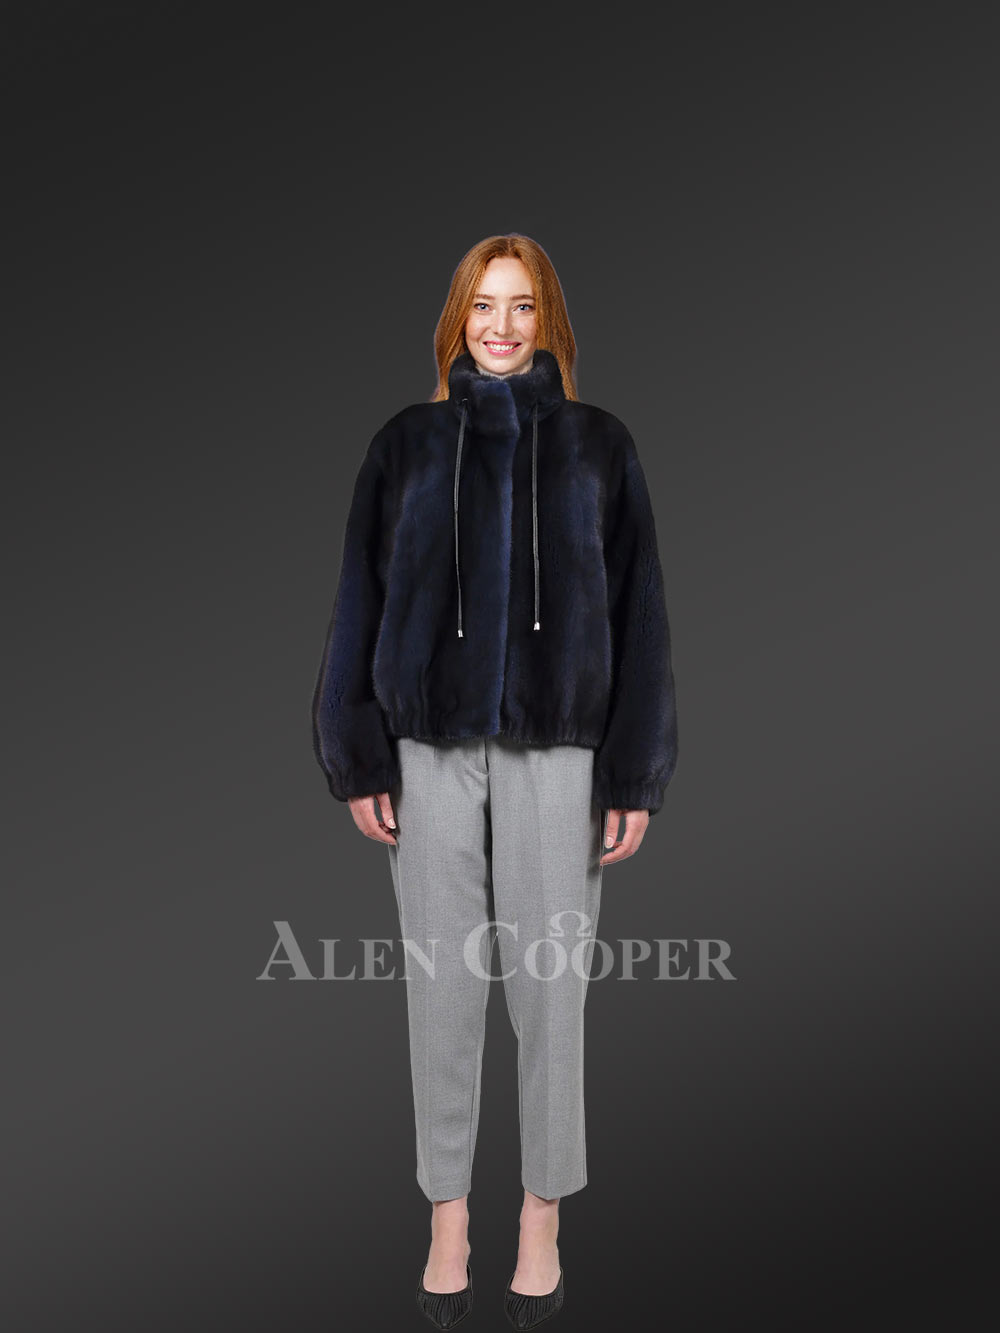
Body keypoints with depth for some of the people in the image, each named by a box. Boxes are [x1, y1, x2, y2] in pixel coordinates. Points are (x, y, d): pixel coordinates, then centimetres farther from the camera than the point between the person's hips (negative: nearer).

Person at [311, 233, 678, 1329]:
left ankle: (542, 1220, 26)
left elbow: (637, 613, 4)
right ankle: (448, 1219, 25)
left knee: (550, 990, 7)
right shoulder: (407, 444, 7)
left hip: (558, 751, 0)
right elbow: (363, 603, 6)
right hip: (431, 750, 1)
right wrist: (361, 762, 1)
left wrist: (634, 774, -1)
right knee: (442, 988, 8)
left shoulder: (598, 446, 6)